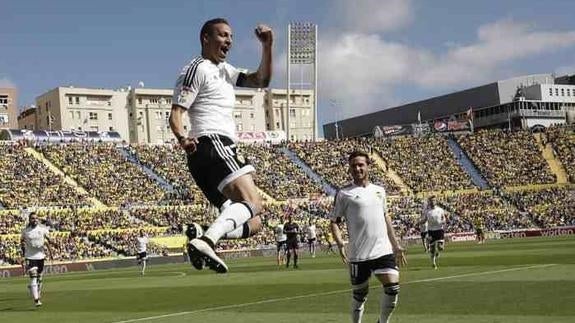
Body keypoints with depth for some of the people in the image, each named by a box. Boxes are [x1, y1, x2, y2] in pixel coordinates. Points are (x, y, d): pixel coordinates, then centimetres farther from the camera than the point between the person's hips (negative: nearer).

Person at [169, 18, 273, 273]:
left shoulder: (224, 70, 26)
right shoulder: (198, 69, -2)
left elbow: (261, 80, 22)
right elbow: (175, 113, -10)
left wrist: (267, 47, 9)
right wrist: (182, 138, -30)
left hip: (218, 151, 10)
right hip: (213, 146, -10)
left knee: (252, 223, 7)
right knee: (252, 202, -27)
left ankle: (204, 242, -12)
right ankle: (206, 241, -43)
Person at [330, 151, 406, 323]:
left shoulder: (379, 190, 13)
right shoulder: (344, 193, -1)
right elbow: (334, 221, -1)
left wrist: (396, 245, 19)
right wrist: (340, 243, -18)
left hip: (384, 250, 3)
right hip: (358, 255, -3)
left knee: (393, 288, -9)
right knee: (359, 294, 5)